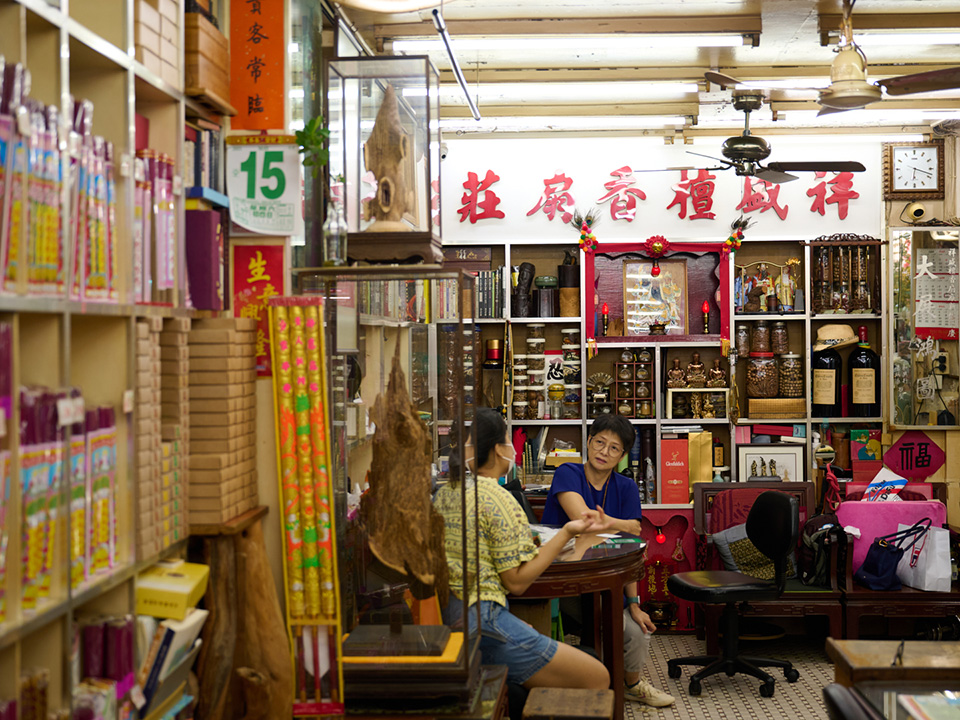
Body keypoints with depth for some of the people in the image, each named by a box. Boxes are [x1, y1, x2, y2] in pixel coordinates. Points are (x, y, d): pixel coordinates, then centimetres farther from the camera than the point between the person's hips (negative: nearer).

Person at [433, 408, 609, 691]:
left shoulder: (444, 493, 11)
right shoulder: (498, 498, -15)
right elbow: (516, 581, -14)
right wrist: (566, 533, -12)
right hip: (480, 622, -10)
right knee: (598, 678, -3)